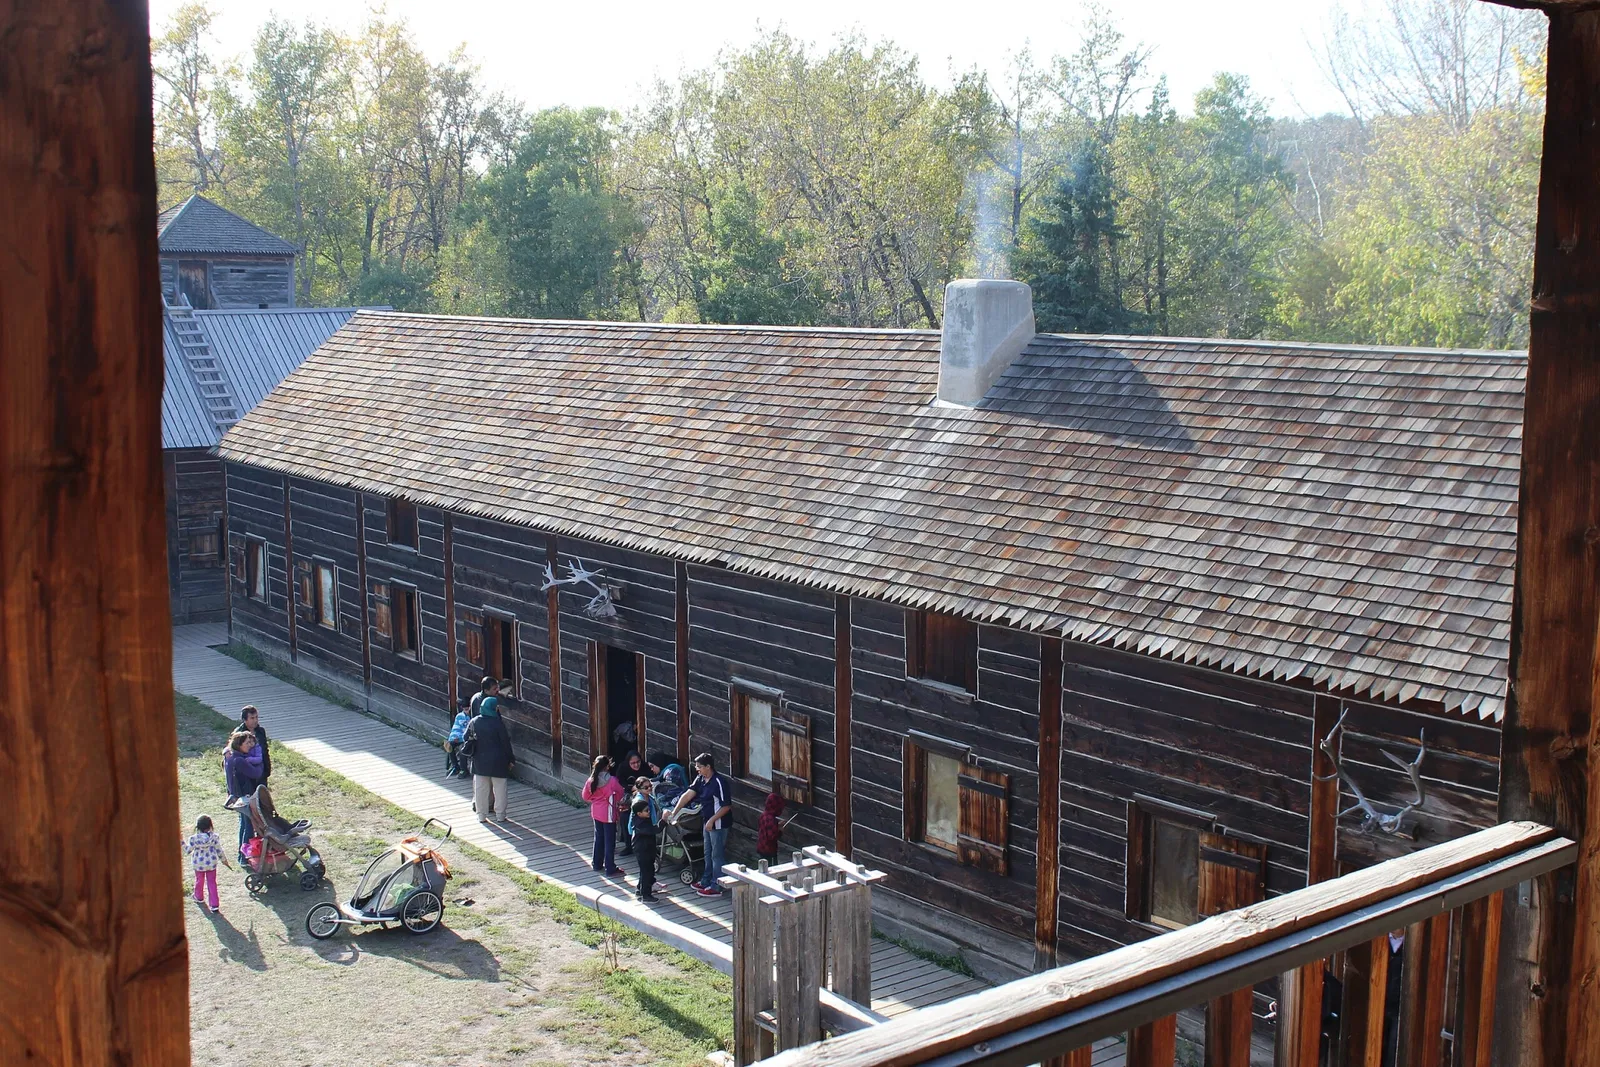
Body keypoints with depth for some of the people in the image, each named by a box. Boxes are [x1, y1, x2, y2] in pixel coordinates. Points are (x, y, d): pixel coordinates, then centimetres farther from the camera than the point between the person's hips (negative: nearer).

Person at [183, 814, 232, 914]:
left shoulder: (193, 838, -20)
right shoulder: (214, 837, -16)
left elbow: (188, 851, -10)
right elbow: (219, 851, -7)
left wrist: (182, 842, 1)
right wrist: (224, 861, 8)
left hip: (198, 864, 0)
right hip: (211, 864, 0)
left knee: (199, 881, 25)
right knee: (212, 883, 9)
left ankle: (199, 898, 50)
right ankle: (215, 906, 6)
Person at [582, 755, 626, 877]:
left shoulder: (591, 780, -6)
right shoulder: (611, 780, -21)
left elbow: (585, 796, 5)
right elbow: (620, 793, -8)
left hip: (596, 812, 6)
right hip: (608, 813, -6)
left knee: (598, 838, 20)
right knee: (609, 840, 2)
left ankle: (597, 864, 31)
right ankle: (610, 869, 7)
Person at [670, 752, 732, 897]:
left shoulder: (719, 782, -23)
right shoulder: (700, 780, 4)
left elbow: (727, 806, -22)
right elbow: (687, 795, 0)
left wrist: (712, 820, -23)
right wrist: (674, 812, -7)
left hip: (718, 824, -9)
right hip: (707, 822, 9)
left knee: (717, 855, 1)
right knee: (708, 854, 21)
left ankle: (716, 887, 10)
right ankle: (706, 881, 35)